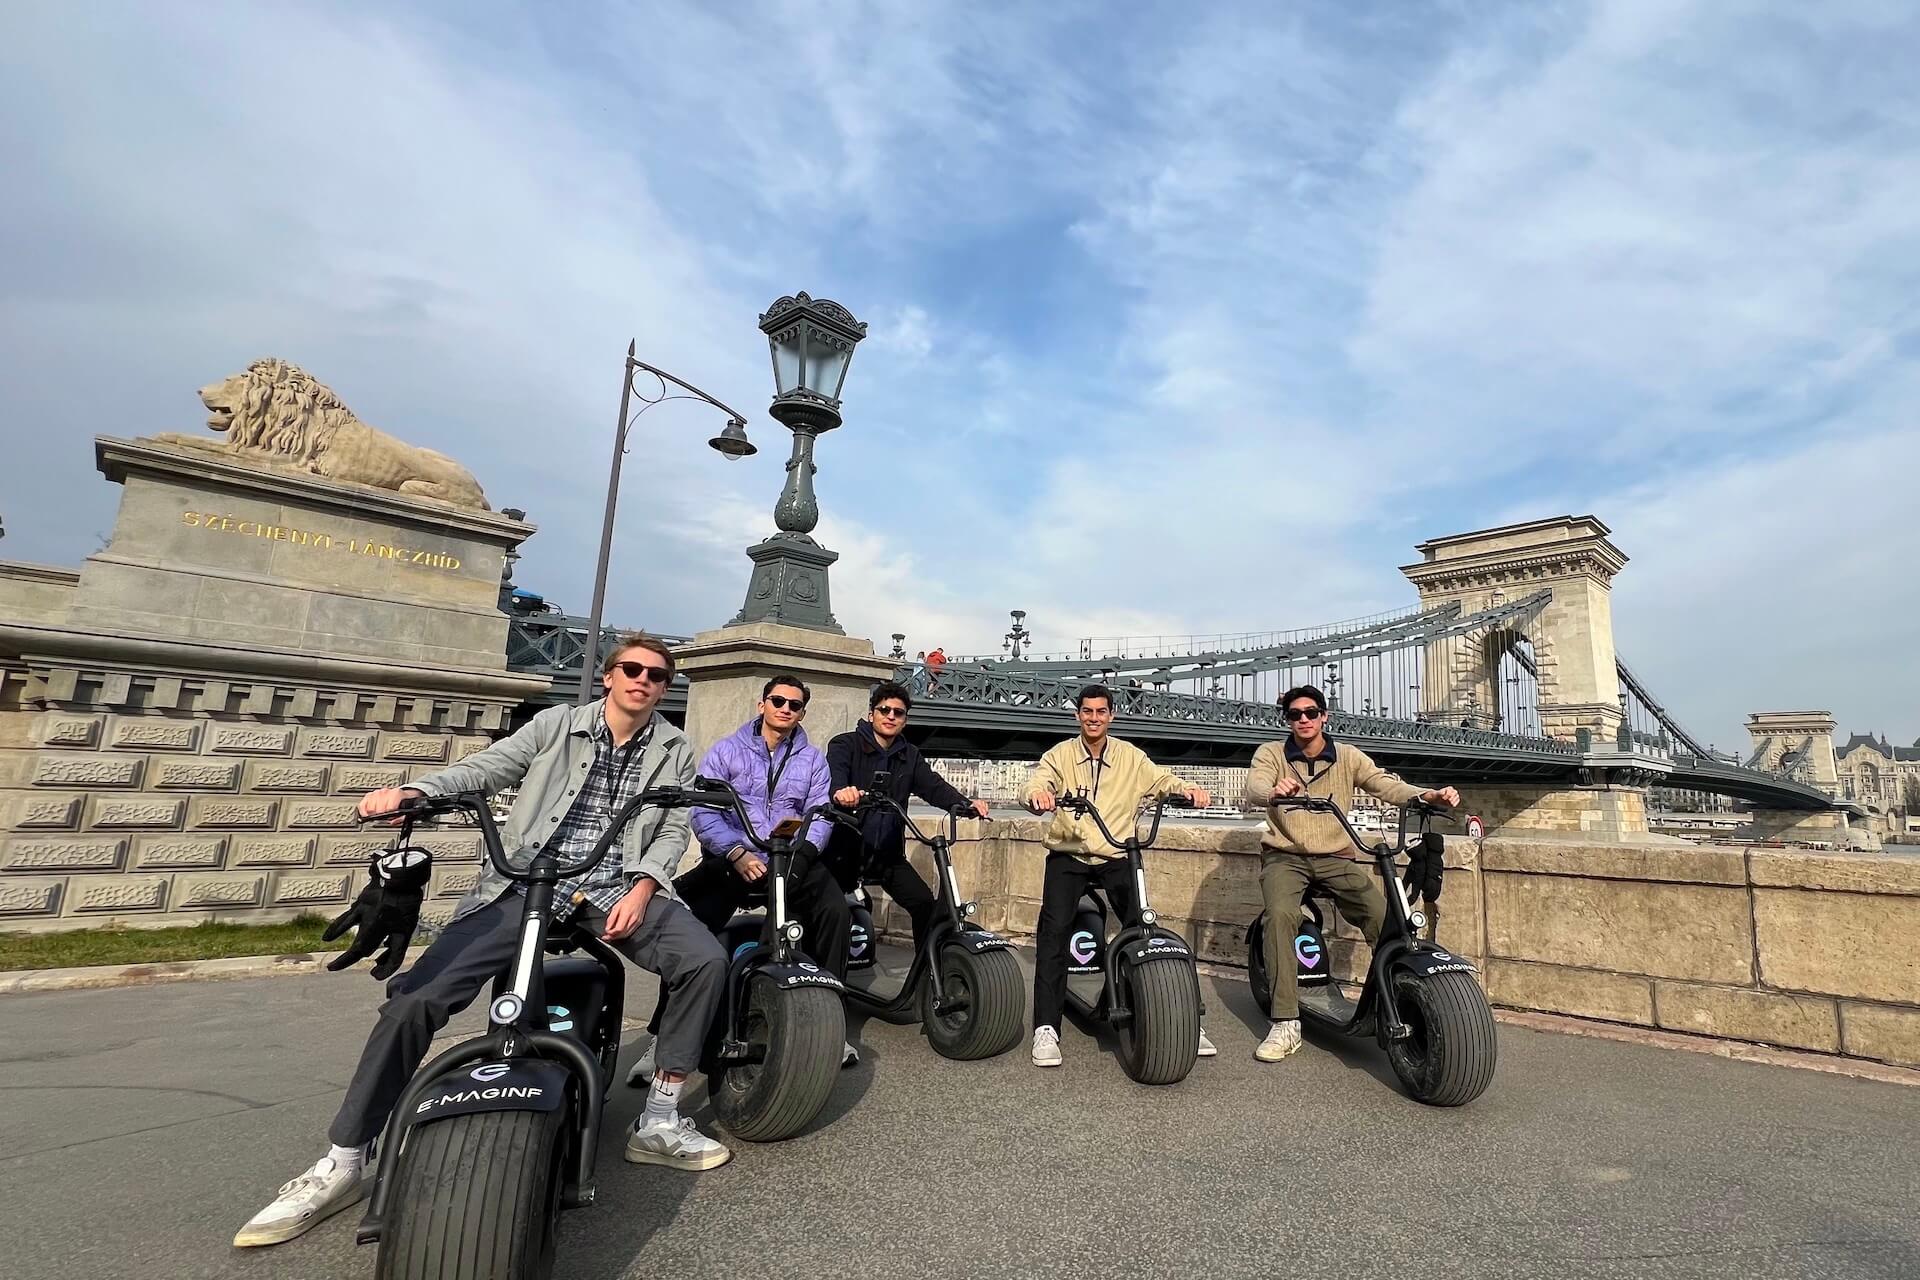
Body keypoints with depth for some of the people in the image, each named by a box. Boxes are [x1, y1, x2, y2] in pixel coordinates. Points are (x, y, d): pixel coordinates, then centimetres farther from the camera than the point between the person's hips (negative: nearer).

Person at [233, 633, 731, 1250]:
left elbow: (674, 831, 5)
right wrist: (409, 791, -18)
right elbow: (483, 769, 0)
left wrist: (640, 890, -11)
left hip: (616, 889, 1)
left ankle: (659, 1121, -6)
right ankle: (343, 1163, 7)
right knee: (416, 997, -13)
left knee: (707, 960, -21)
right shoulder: (556, 723, 7)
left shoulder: (675, 750, 9)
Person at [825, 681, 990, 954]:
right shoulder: (845, 745, -4)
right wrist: (840, 791, -50)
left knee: (924, 903, -8)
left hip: (888, 854, 4)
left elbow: (934, 786, -3)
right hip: (845, 849, -3)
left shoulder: (909, 756, 10)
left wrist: (965, 803, -23)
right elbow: (834, 773, -25)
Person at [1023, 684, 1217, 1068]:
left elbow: (1161, 780, -5)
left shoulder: (1131, 757, 5)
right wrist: (1037, 793, -40)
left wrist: (1187, 789, -28)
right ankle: (1046, 1027, -10)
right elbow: (1039, 780, -15)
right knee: (1053, 928, -19)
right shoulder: (1060, 755, 1)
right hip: (1068, 856, -1)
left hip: (1117, 858, 1)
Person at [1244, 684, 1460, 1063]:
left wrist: (1428, 795, -28)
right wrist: (1274, 791, -45)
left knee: (1386, 918, -18)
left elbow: (1386, 784, -8)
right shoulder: (1271, 753, -1)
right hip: (1285, 857, -2)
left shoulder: (1348, 757, 6)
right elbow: (1254, 789, -20)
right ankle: (1285, 1024, -23)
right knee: (1281, 915, -29)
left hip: (1336, 858, 2)